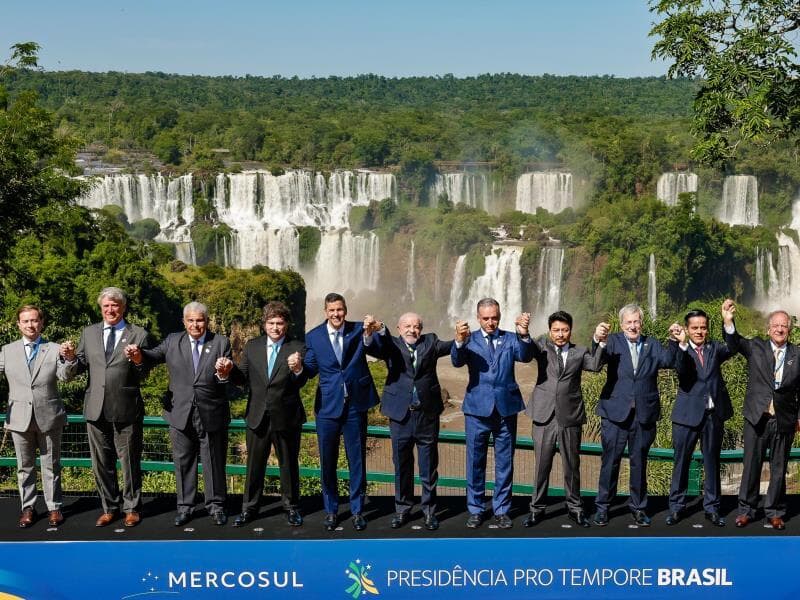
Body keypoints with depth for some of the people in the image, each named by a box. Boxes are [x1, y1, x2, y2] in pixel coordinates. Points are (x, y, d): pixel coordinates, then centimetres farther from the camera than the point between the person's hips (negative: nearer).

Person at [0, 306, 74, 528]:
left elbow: (65, 376, -11)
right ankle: (28, 508, 21)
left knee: (51, 465, 7)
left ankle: (54, 507, 17)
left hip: (48, 417, -1)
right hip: (20, 417, 1)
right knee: (25, 466, 10)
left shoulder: (54, 350, 0)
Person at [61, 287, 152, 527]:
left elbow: (143, 375, -2)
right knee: (101, 463, 13)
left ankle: (132, 508, 21)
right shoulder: (89, 333, 9)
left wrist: (137, 360, -22)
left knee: (130, 461, 7)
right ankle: (109, 508, 27)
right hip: (96, 409, 4)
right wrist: (71, 358, -12)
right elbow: (78, 369, 8)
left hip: (126, 410, -3)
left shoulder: (139, 335, -1)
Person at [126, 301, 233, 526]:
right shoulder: (173, 341, 4)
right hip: (181, 414, 2)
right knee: (183, 462, 11)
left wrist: (224, 374, -34)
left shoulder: (221, 343, -2)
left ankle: (216, 505, 23)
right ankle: (185, 506, 23)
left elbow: (227, 379, -10)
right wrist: (139, 355, -32)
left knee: (214, 462, 9)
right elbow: (154, 356, -10)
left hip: (212, 414, -1)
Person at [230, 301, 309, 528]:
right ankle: (249, 508, 24)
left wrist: (297, 369, -37)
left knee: (289, 464, 11)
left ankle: (291, 507, 26)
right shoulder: (252, 347, 5)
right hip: (257, 416, 2)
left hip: (286, 417, -2)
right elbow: (242, 378, 4)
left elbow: (300, 382, -14)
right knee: (254, 464, 11)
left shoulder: (297, 348, -5)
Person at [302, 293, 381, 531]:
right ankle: (331, 510, 24)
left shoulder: (358, 330, -2)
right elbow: (310, 370, 4)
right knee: (328, 462, 9)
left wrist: (371, 333, -39)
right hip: (327, 406, 1)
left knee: (357, 460, 8)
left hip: (356, 405, 0)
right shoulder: (313, 337, -1)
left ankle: (357, 510, 20)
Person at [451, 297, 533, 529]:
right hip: (478, 408, -1)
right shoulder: (470, 340, 1)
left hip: (506, 407, 1)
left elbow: (525, 356, -12)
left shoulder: (510, 339, 6)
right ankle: (475, 509, 19)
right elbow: (457, 362, -17)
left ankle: (501, 510, 20)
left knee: (505, 462, 8)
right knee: (475, 462, 6)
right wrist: (460, 341, -38)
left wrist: (524, 335, -33)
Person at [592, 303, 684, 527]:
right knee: (610, 461, 3)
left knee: (639, 462, 11)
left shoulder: (652, 345, 10)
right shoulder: (614, 342, 1)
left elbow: (669, 361, -2)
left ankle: (638, 507, 23)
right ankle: (602, 507, 15)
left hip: (644, 414, 2)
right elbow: (600, 358, -17)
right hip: (616, 413, -2)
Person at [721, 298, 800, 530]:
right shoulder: (755, 347, 2)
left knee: (779, 468, 9)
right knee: (751, 465, 5)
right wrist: (728, 321, -35)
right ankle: (746, 510, 16)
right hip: (757, 417, -1)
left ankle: (775, 513, 21)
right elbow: (734, 343, -16)